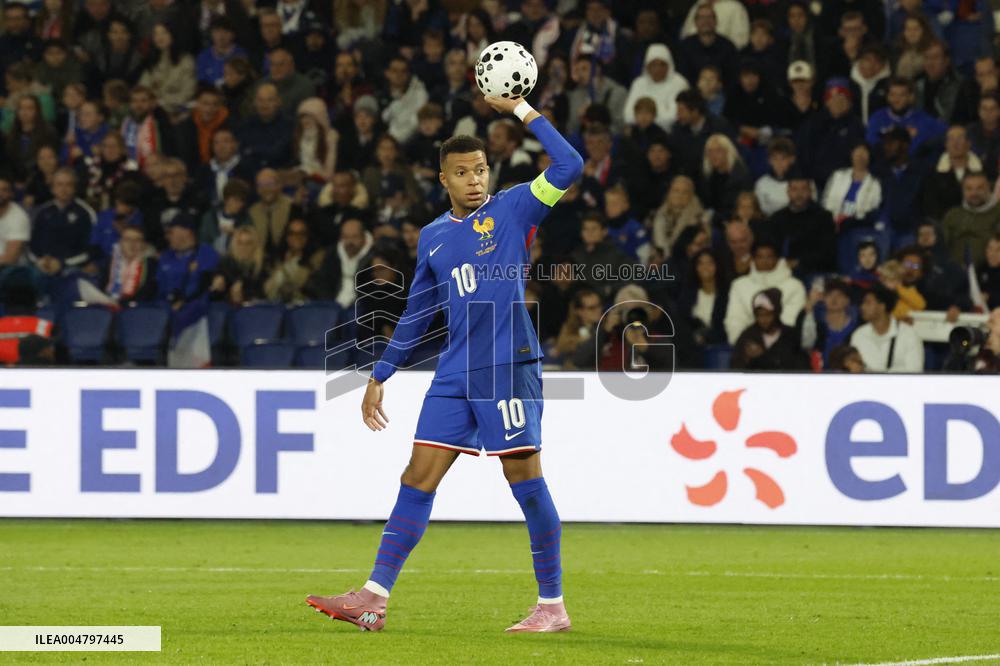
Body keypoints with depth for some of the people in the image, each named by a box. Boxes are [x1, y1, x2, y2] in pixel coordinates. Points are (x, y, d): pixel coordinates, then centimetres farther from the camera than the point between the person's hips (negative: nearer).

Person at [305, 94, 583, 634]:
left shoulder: (513, 209, 1)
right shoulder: (433, 237, 16)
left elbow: (568, 167, -14)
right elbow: (416, 314, 24)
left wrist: (522, 111, -12)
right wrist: (380, 376, 22)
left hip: (508, 366, -5)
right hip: (454, 376, 5)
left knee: (525, 479, -5)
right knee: (418, 477, 0)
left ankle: (552, 605, 3)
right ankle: (375, 597, -2)